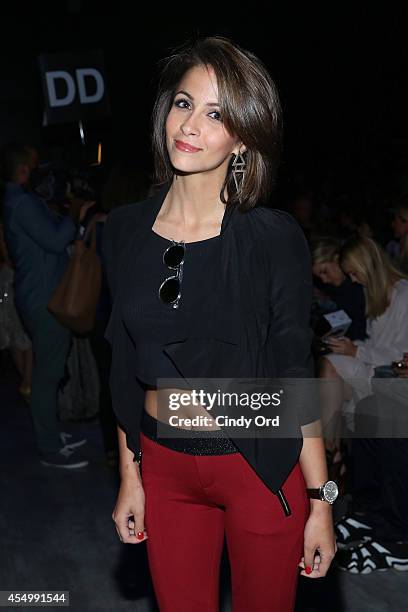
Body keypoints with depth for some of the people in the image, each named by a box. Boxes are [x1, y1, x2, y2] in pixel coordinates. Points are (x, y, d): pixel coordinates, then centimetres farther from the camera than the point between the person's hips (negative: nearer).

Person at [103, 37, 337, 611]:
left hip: (261, 467, -3)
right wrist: (130, 476, 8)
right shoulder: (124, 230, -2)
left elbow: (296, 376, -9)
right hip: (163, 466, 3)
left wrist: (320, 503, -7)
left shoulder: (273, 237, -14)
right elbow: (127, 369, 5)